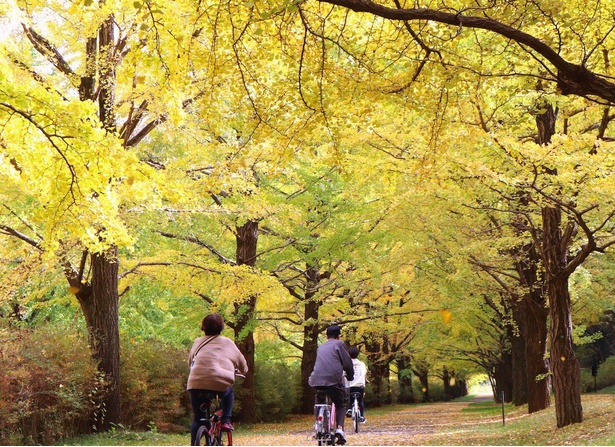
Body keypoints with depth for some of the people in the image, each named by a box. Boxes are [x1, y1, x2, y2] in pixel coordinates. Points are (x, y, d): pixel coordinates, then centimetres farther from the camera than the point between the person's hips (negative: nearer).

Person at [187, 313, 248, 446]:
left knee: (198, 418, 16)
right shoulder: (227, 343, 16)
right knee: (229, 392, 33)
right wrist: (243, 370, 48)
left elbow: (190, 362, 28)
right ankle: (226, 420, 19)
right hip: (221, 384, -1)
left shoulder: (198, 342, 19)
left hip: (196, 384, 1)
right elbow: (242, 363, 25)